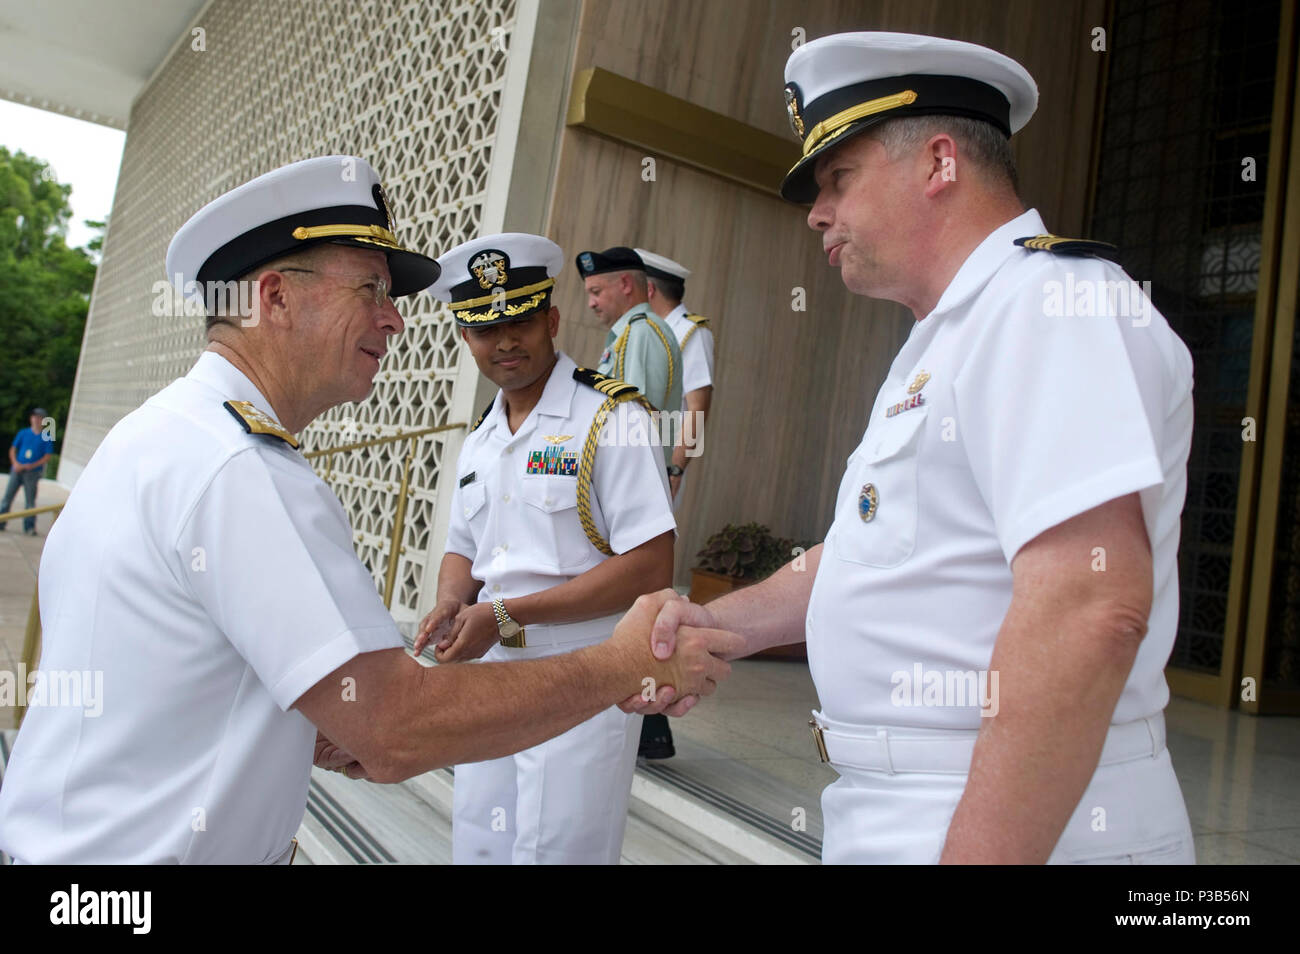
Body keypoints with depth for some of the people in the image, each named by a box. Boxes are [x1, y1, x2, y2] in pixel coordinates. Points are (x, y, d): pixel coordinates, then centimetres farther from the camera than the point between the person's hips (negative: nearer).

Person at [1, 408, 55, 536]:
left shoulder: (47, 437, 3)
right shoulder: (23, 433, 10)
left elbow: (47, 456, -2)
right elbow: (13, 449, 11)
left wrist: (32, 465, -12)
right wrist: (15, 463, -6)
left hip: (33, 472, -2)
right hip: (17, 469, 2)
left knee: (30, 499, -2)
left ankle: (29, 527, 3)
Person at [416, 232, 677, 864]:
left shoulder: (610, 418, -12)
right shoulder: (479, 442, 12)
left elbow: (650, 569, -19)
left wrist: (504, 614, -19)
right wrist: (451, 603, -4)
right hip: (487, 676, 7)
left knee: (555, 850, 1)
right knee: (477, 848, 16)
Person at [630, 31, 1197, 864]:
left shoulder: (1050, 305, -16)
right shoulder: (944, 341, 16)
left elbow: (1091, 610, -28)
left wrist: (975, 849, -27)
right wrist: (722, 624, 7)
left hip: (1011, 823, -9)